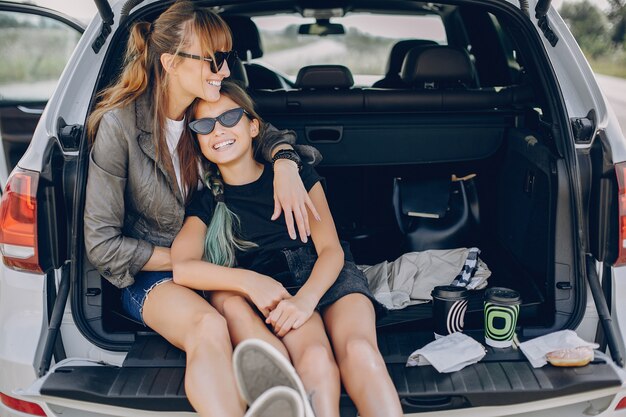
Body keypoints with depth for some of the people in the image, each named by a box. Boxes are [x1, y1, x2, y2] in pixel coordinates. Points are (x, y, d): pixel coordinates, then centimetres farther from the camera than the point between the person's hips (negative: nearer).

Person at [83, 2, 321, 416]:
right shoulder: (120, 125, -15)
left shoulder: (211, 112, 0)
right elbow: (102, 245, -12)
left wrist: (284, 165, -11)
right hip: (150, 274, -4)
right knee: (209, 327, -39)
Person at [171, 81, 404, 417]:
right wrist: (249, 281, -22)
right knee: (316, 359, -35)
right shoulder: (207, 203, 13)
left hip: (327, 277, 1)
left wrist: (306, 299, -18)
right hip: (270, 293, 0)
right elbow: (181, 267, -6)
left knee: (359, 350, -33)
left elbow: (331, 249, 3)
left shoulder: (295, 174, 12)